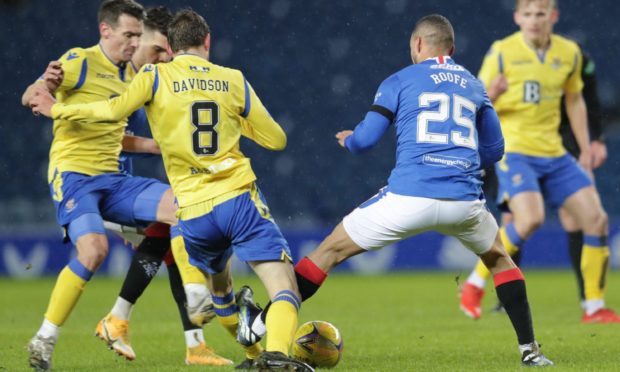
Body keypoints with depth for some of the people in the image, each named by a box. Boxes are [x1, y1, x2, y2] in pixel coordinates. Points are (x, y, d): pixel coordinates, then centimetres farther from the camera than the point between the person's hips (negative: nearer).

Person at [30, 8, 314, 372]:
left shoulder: (156, 76, 4)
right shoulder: (234, 80, 8)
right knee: (285, 287, -9)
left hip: (194, 212, 2)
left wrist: (57, 109, 2)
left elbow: (113, 110, -12)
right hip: (239, 198, -2)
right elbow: (277, 139, 12)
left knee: (219, 284, 29)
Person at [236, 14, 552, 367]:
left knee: (330, 251, 12)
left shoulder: (400, 81, 9)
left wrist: (348, 139, 28)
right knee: (499, 258, 31)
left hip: (409, 197, -3)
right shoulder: (474, 86, 19)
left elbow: (365, 139, 5)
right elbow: (494, 150, 21)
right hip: (465, 201, 3)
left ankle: (260, 324, 12)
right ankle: (529, 349, 20)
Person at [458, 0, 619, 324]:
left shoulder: (569, 53, 6)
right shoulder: (502, 52, -7)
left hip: (554, 154, 6)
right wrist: (492, 94, -28)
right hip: (513, 150, -6)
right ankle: (475, 284, -10)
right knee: (530, 218, -28)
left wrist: (586, 150, 17)